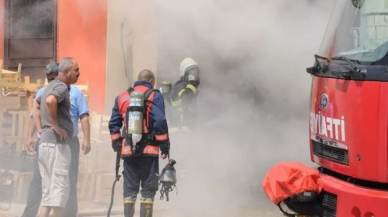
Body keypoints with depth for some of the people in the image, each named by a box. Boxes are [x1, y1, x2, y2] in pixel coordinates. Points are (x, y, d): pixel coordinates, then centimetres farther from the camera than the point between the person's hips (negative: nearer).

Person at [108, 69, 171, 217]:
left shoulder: (122, 97, 11)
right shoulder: (155, 96, -3)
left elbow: (113, 124, 10)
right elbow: (160, 122, -12)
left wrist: (116, 144, 18)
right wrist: (165, 146, -8)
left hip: (128, 150, 4)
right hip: (149, 150, -4)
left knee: (129, 189, 10)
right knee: (148, 189, 2)